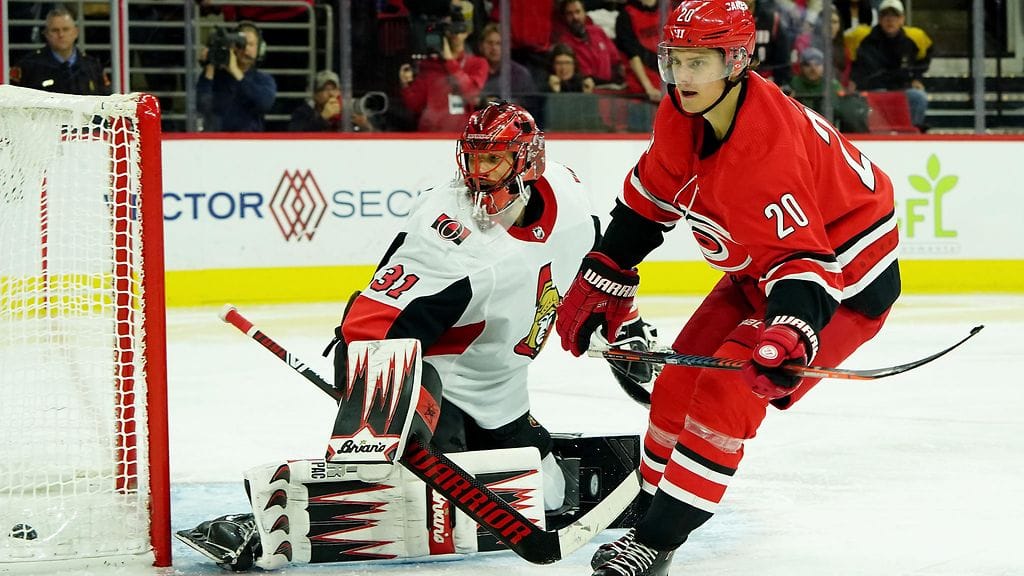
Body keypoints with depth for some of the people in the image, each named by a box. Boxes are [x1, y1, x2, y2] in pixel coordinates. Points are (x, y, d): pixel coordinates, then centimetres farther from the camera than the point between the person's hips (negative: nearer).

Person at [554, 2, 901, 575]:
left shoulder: (767, 149, -35)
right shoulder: (681, 117, -10)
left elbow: (802, 258, -37)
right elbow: (649, 199, 7)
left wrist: (788, 337, -53)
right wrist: (601, 282, 9)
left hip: (848, 275, -9)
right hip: (762, 265, 9)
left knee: (729, 388, -18)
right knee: (681, 378, 7)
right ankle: (651, 507, 21)